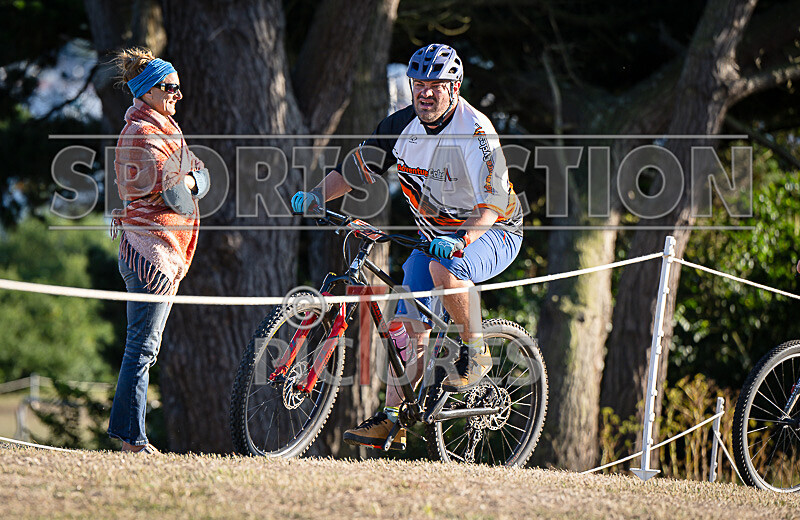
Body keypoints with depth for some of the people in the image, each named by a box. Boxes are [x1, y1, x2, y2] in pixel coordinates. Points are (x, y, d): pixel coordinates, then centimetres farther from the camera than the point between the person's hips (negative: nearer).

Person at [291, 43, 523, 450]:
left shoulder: (475, 131, -24)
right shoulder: (402, 125, -6)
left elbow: (493, 201, -32)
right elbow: (358, 167, 1)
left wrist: (463, 240, -48)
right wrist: (316, 195, -16)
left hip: (492, 232, -6)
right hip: (435, 234, 6)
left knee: (443, 267, -36)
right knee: (409, 324, -6)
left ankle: (475, 353, -16)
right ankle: (391, 420, -2)